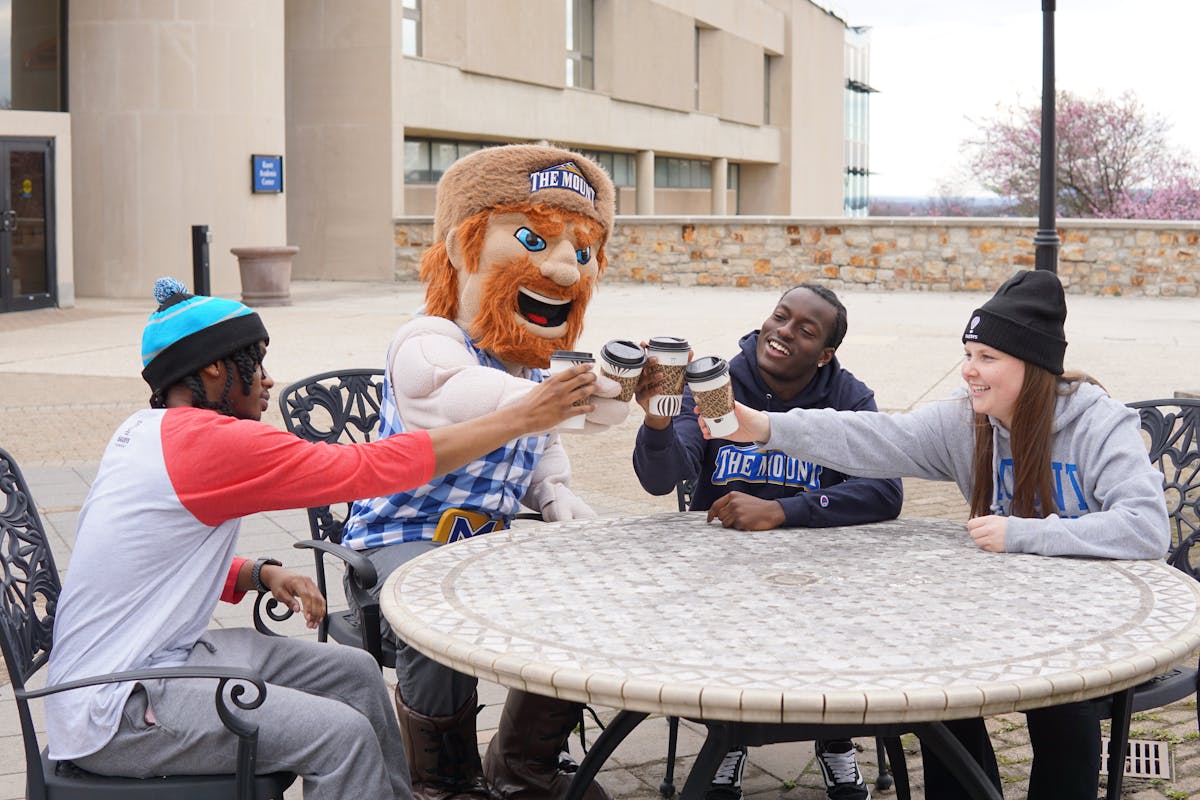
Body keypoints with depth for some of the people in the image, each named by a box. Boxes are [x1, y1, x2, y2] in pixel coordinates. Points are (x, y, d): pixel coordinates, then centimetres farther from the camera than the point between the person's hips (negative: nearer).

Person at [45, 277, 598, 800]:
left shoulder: (147, 432, 9)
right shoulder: (210, 440, -21)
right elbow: (376, 467, -20)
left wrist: (259, 573, 2)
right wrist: (523, 417, -14)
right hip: (111, 712, -10)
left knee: (353, 673, 9)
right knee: (343, 734, -20)